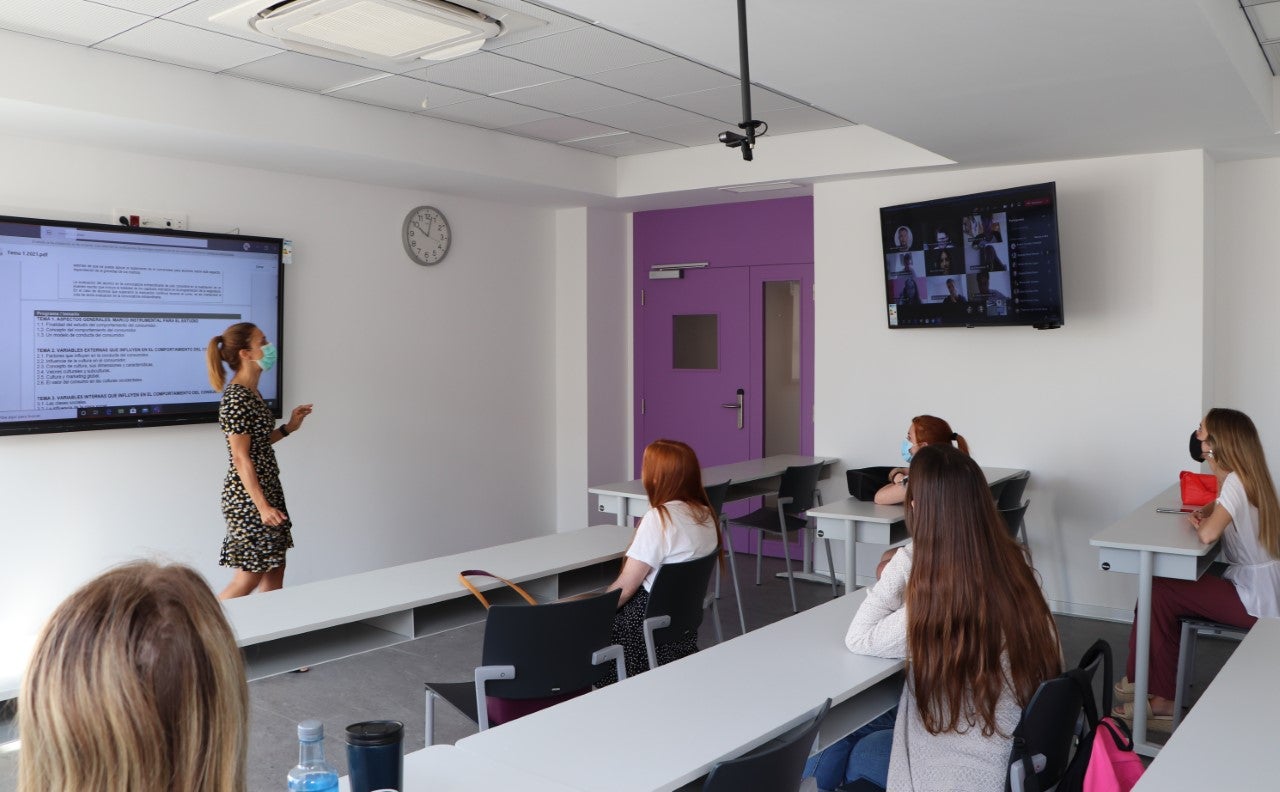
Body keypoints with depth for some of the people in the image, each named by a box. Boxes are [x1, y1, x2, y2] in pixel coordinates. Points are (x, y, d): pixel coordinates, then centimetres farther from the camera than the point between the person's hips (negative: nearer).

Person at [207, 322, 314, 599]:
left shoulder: (252, 392, 10)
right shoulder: (236, 398, -18)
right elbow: (241, 457, -20)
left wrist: (288, 428, 10)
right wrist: (262, 505, -22)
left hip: (268, 488, 9)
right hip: (248, 495, -9)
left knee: (275, 569, 11)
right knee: (250, 576, -2)